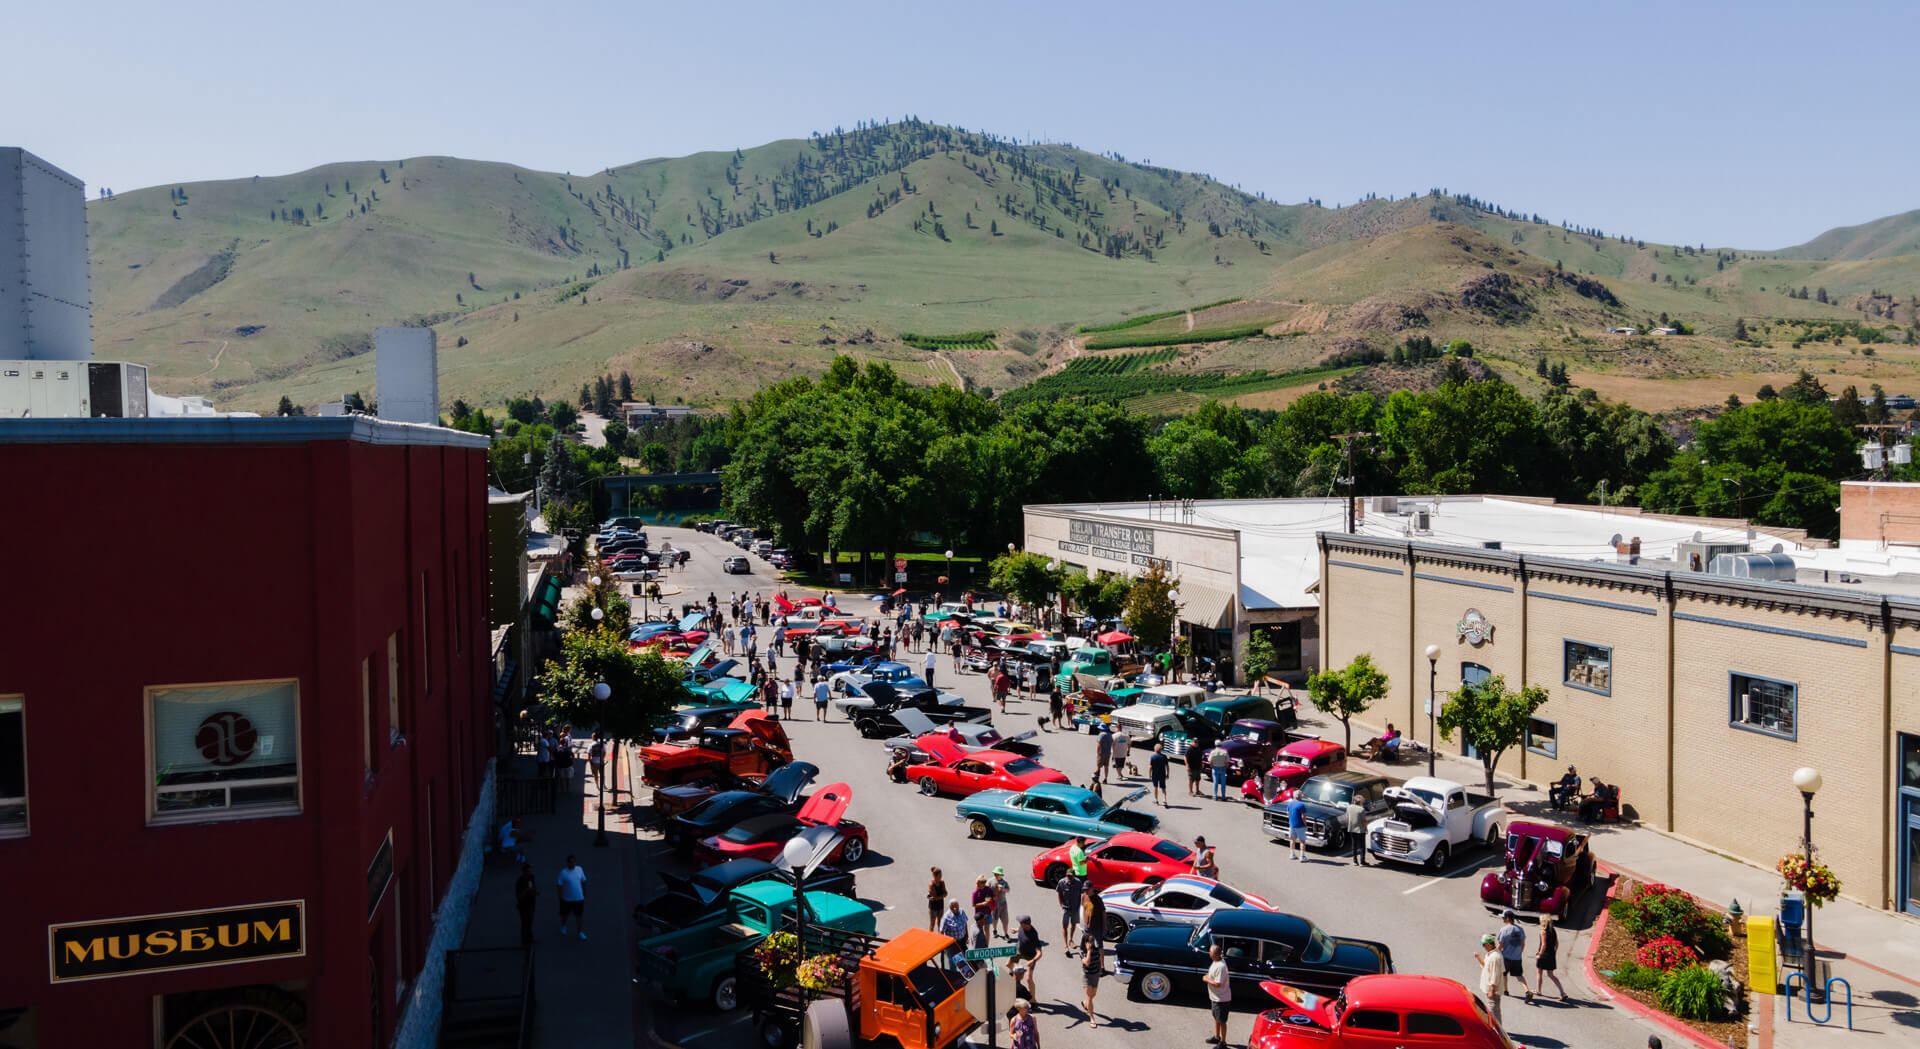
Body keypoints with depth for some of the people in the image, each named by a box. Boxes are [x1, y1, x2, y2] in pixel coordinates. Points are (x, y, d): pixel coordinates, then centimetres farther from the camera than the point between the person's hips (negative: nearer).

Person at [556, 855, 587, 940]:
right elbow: (559, 885, -11)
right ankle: (563, 927, 46)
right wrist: (560, 899, -10)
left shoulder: (579, 869, -4)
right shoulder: (563, 872, -15)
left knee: (579, 916, 5)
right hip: (567, 898, -2)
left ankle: (580, 932, 17)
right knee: (565, 914, 19)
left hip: (579, 898, 2)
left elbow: (583, 882, 7)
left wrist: (585, 894, 10)